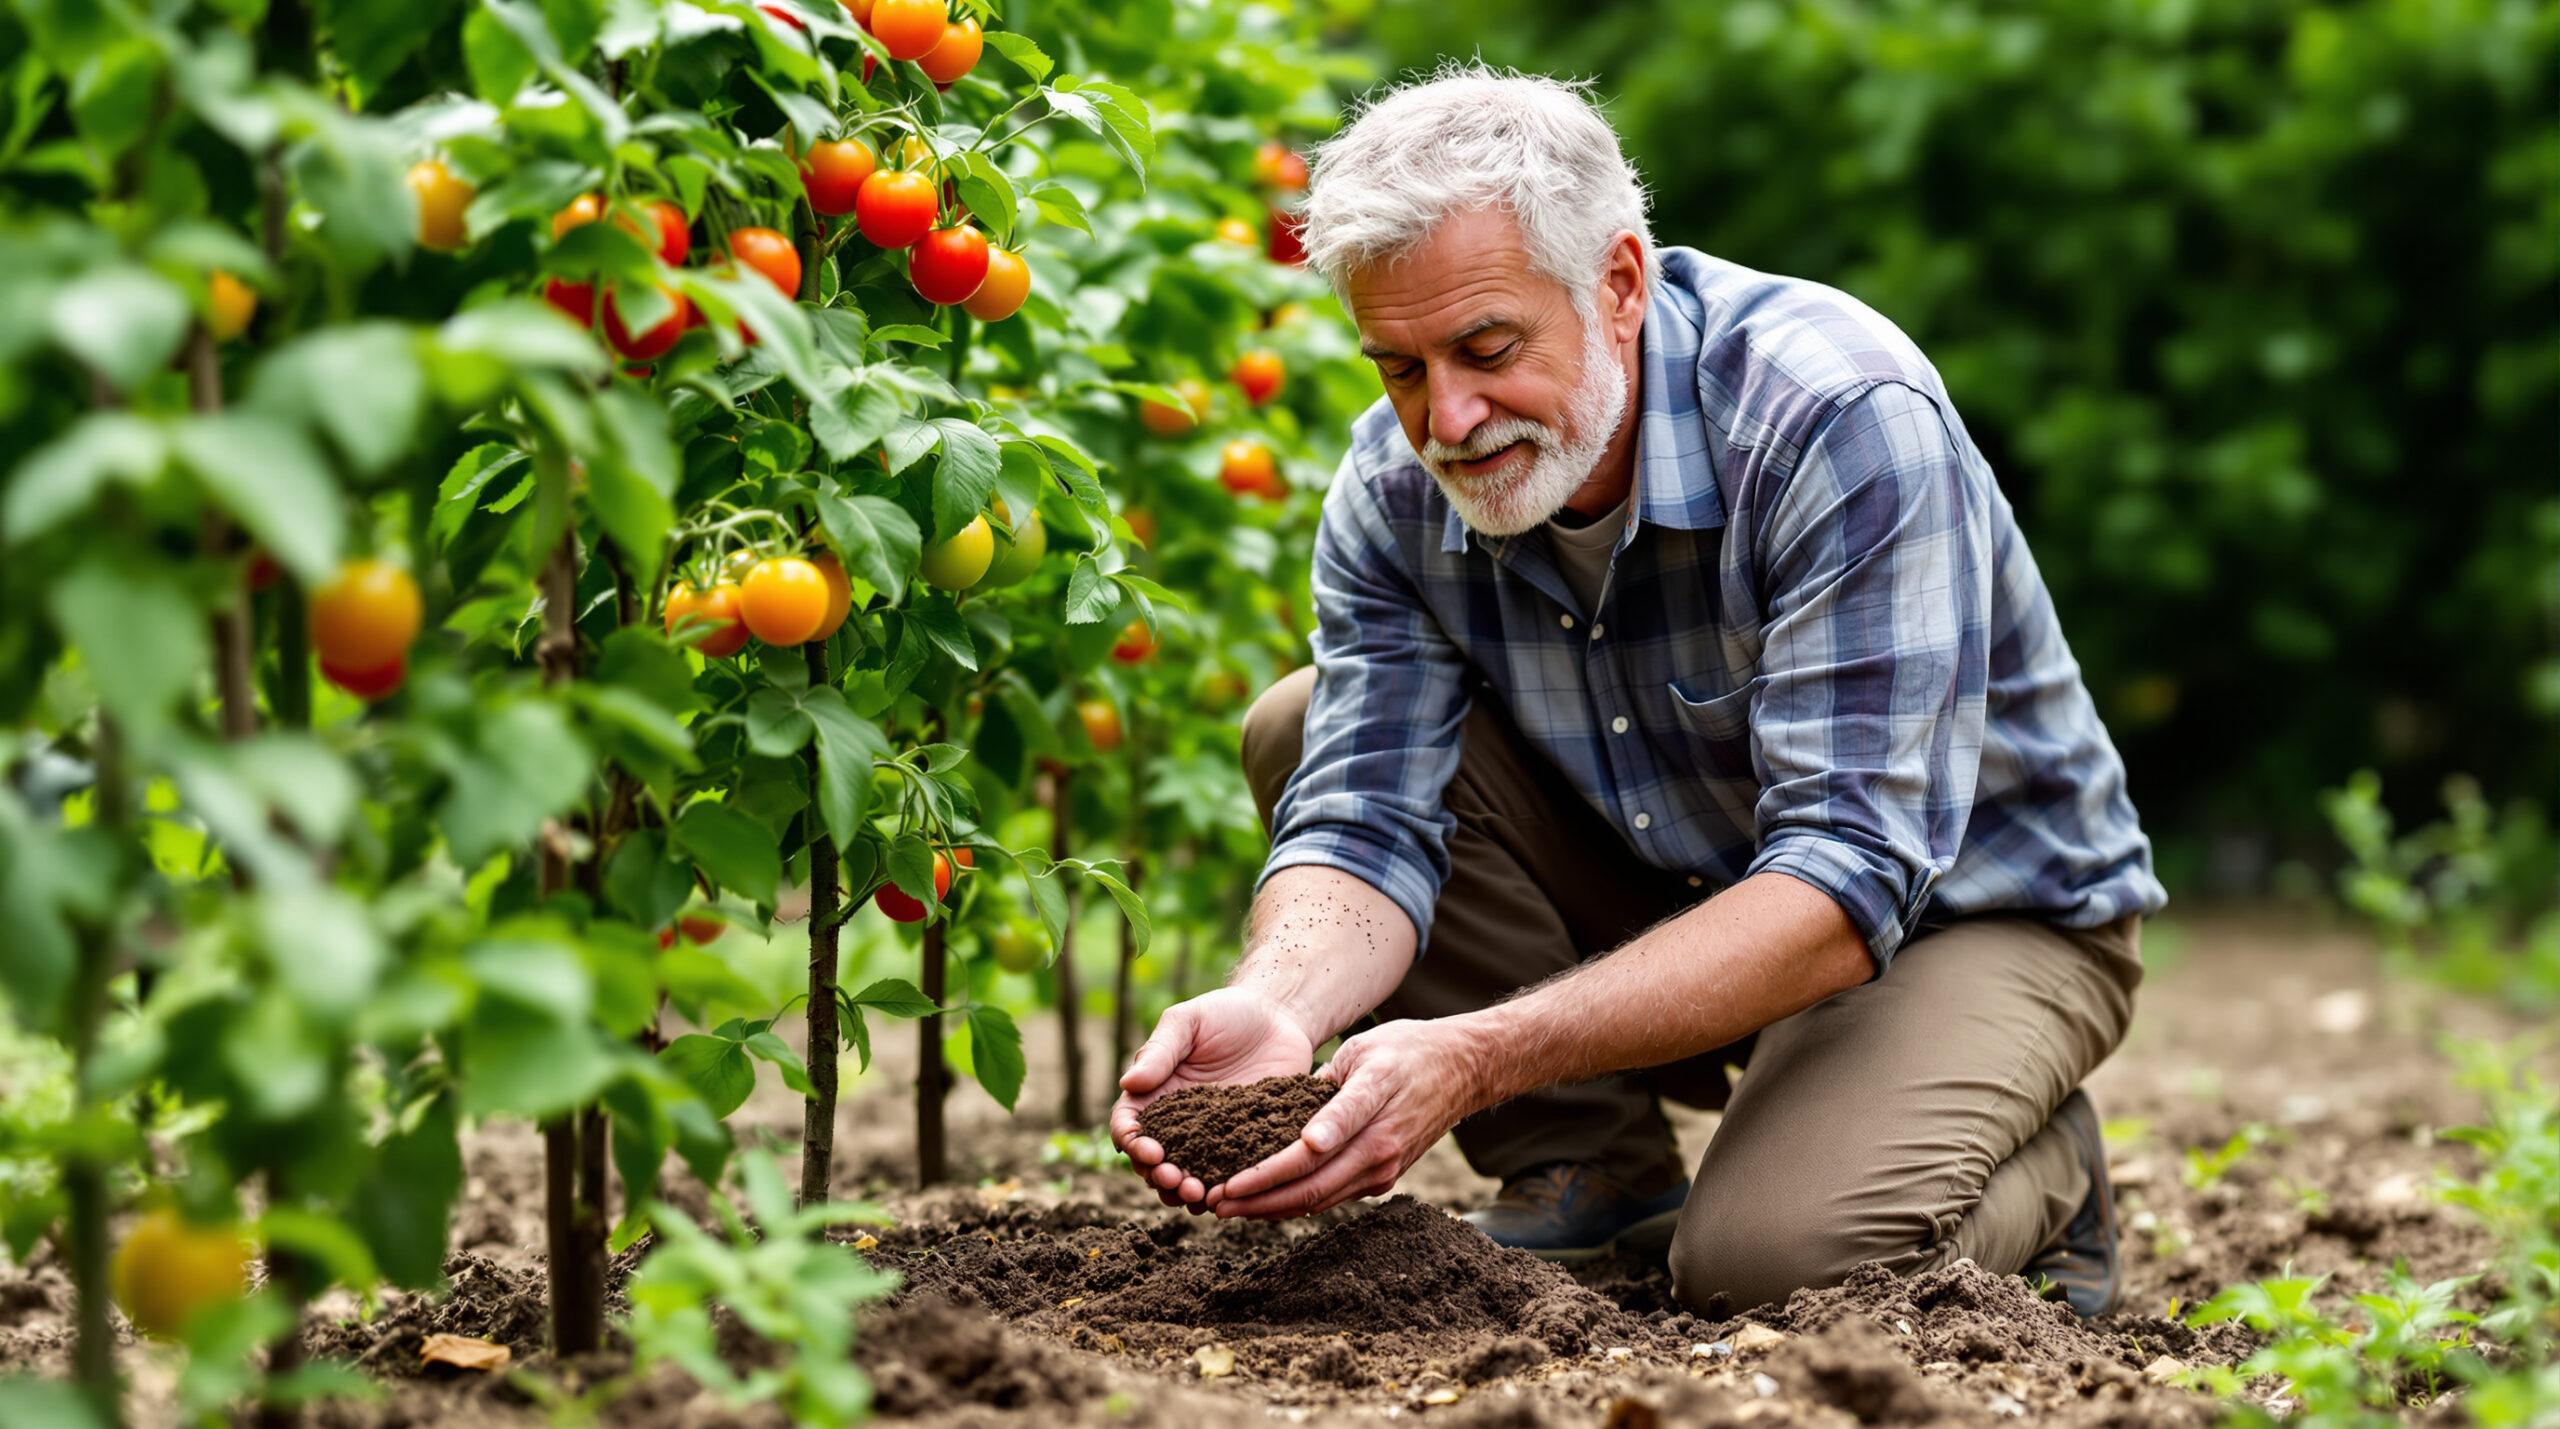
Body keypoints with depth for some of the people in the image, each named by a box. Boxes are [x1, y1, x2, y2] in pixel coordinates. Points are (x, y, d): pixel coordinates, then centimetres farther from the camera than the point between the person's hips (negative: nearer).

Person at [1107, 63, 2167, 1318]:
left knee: (1767, 1262, -33)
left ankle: (2030, 1179, 2)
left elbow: (1846, 884, -37)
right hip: (1676, 892, 6)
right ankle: (1594, 1177, -2)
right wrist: (1272, 1009, -44)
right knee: (1301, 730, -13)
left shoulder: (1841, 421, -31)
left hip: (1972, 917, -5)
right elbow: (1363, 819, -18)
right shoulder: (1394, 490, -12)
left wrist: (1478, 1055, -47)